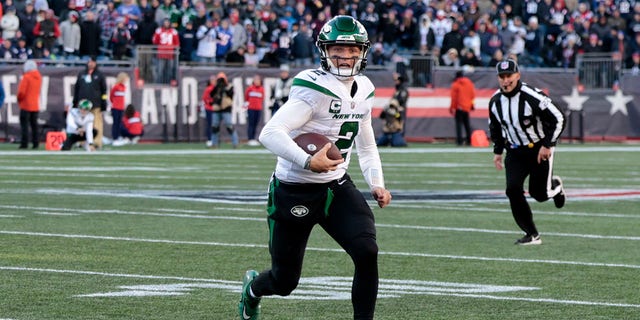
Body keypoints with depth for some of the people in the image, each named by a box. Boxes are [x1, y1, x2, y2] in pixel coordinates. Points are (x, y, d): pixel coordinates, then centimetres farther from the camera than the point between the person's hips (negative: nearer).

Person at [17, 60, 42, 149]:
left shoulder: (26, 77, -14)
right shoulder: (39, 77, 7)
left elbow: (21, 91, -18)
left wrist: (19, 98, 2)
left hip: (26, 105, -6)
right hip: (35, 105, 6)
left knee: (24, 124, -4)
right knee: (34, 124, 11)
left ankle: (24, 143, -8)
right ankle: (35, 143, 8)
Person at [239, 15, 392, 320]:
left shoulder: (364, 90, 4)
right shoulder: (314, 87, -22)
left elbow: (366, 144, 22)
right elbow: (270, 133, -32)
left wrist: (376, 183, 10)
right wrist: (308, 162, -40)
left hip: (337, 186, 6)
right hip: (295, 191, -6)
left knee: (367, 253, -19)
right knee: (284, 283, 8)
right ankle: (253, 287, 45)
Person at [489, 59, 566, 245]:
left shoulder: (531, 96, -23)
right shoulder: (495, 101, -4)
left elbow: (557, 118, -17)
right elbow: (495, 127, 15)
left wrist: (547, 145, -18)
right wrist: (498, 151, 10)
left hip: (539, 150, -4)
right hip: (515, 152, 4)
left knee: (539, 193, -3)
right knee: (513, 190, -12)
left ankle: (555, 186, 36)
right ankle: (532, 235, -2)